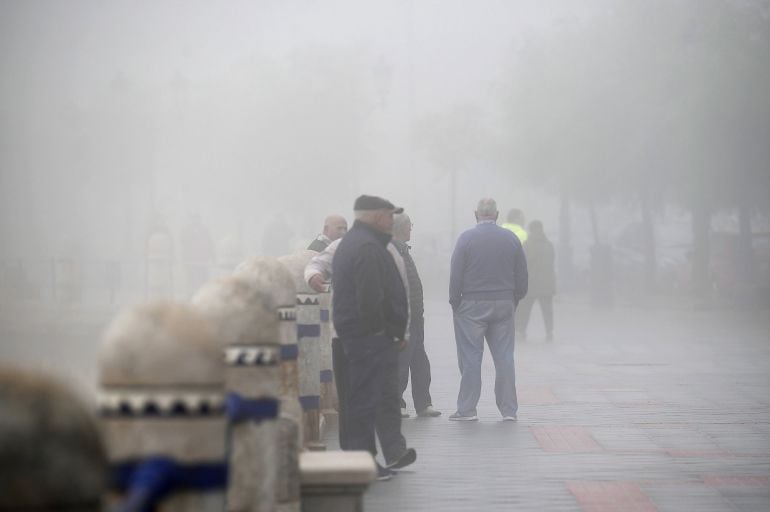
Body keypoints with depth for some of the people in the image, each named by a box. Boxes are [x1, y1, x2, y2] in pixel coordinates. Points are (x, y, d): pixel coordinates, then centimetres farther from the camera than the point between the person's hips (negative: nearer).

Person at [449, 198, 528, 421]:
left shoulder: (466, 238, -6)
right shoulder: (511, 239, 4)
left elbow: (456, 275, -7)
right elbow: (522, 276, 7)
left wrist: (455, 302, 2)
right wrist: (515, 299, 17)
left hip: (472, 305, -3)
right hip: (504, 306, 3)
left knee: (470, 359, 2)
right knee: (504, 358, 6)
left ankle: (467, 409, 3)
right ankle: (509, 409, 6)